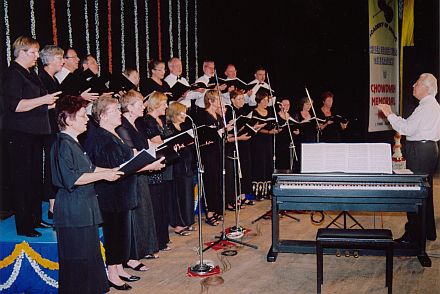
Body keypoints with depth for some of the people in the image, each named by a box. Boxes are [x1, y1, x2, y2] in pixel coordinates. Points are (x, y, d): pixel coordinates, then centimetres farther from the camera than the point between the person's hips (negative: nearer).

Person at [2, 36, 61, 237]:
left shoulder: (31, 73, 17)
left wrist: (51, 103, 15)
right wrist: (43, 100, -21)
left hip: (35, 133, 10)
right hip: (19, 135, -9)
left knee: (36, 176, 14)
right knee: (22, 178, -4)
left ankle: (35, 219, 25)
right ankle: (23, 226, 2)